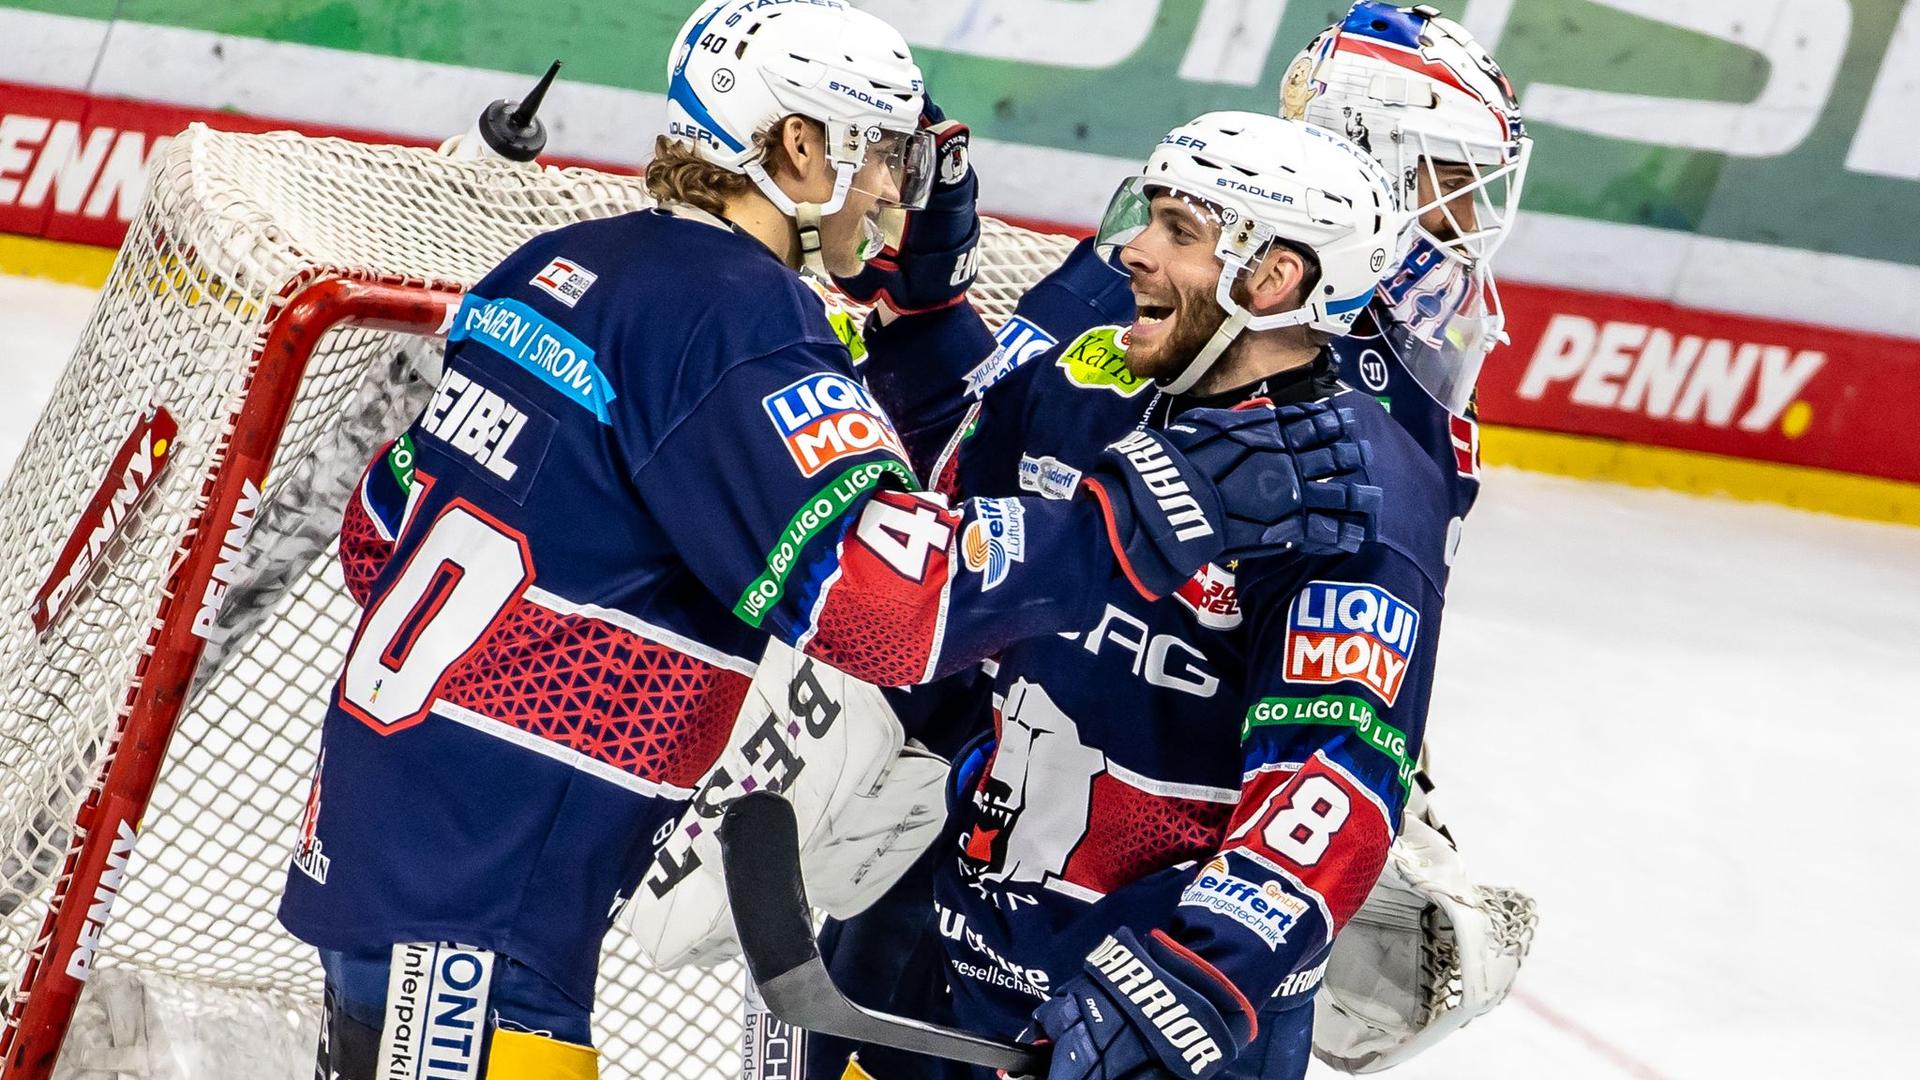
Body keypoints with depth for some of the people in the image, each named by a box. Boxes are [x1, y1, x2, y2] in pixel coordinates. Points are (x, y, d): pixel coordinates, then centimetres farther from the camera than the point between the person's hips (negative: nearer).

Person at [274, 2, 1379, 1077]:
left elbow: (379, 536, 18)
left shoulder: (558, 267, 12)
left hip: (369, 828, 10)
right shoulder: (737, 316, -15)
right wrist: (1144, 511, -24)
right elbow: (882, 590, -26)